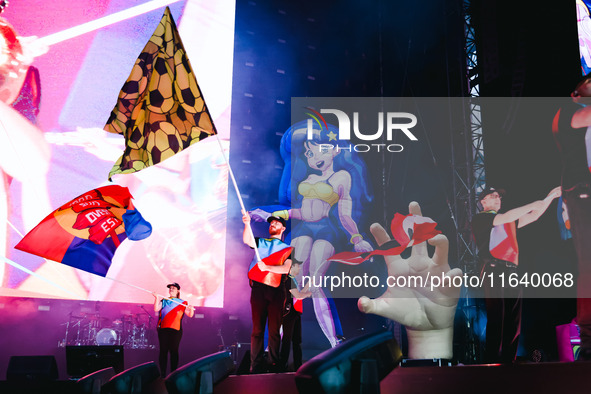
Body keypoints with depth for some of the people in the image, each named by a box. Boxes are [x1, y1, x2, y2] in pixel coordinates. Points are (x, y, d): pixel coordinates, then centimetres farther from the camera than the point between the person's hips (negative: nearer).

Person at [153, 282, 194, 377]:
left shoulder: (182, 303, 10)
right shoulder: (163, 301, 16)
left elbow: (190, 315, 1)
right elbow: (156, 309, 0)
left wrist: (191, 309, -20)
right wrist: (157, 298, -12)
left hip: (175, 330, -2)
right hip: (163, 329, 2)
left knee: (174, 351, -3)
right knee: (163, 351, 0)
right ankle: (162, 374, 4)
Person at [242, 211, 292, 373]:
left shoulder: (286, 248, 14)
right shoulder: (260, 242, 19)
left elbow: (285, 269, -3)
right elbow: (247, 240, -4)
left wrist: (267, 267, -17)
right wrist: (247, 223, -21)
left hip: (276, 289, 0)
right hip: (258, 287, 1)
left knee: (274, 329, -1)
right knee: (257, 328, -3)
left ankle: (274, 364, 4)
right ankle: (256, 365, -1)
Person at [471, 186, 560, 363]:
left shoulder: (508, 221, 26)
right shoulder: (479, 219, 4)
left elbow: (533, 216, 25)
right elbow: (506, 218, -8)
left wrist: (550, 197, 17)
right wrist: (533, 204, -6)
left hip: (511, 272, 7)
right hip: (493, 272, -7)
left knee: (513, 322, 4)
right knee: (495, 319, -12)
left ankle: (508, 360, 8)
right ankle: (491, 361, -9)